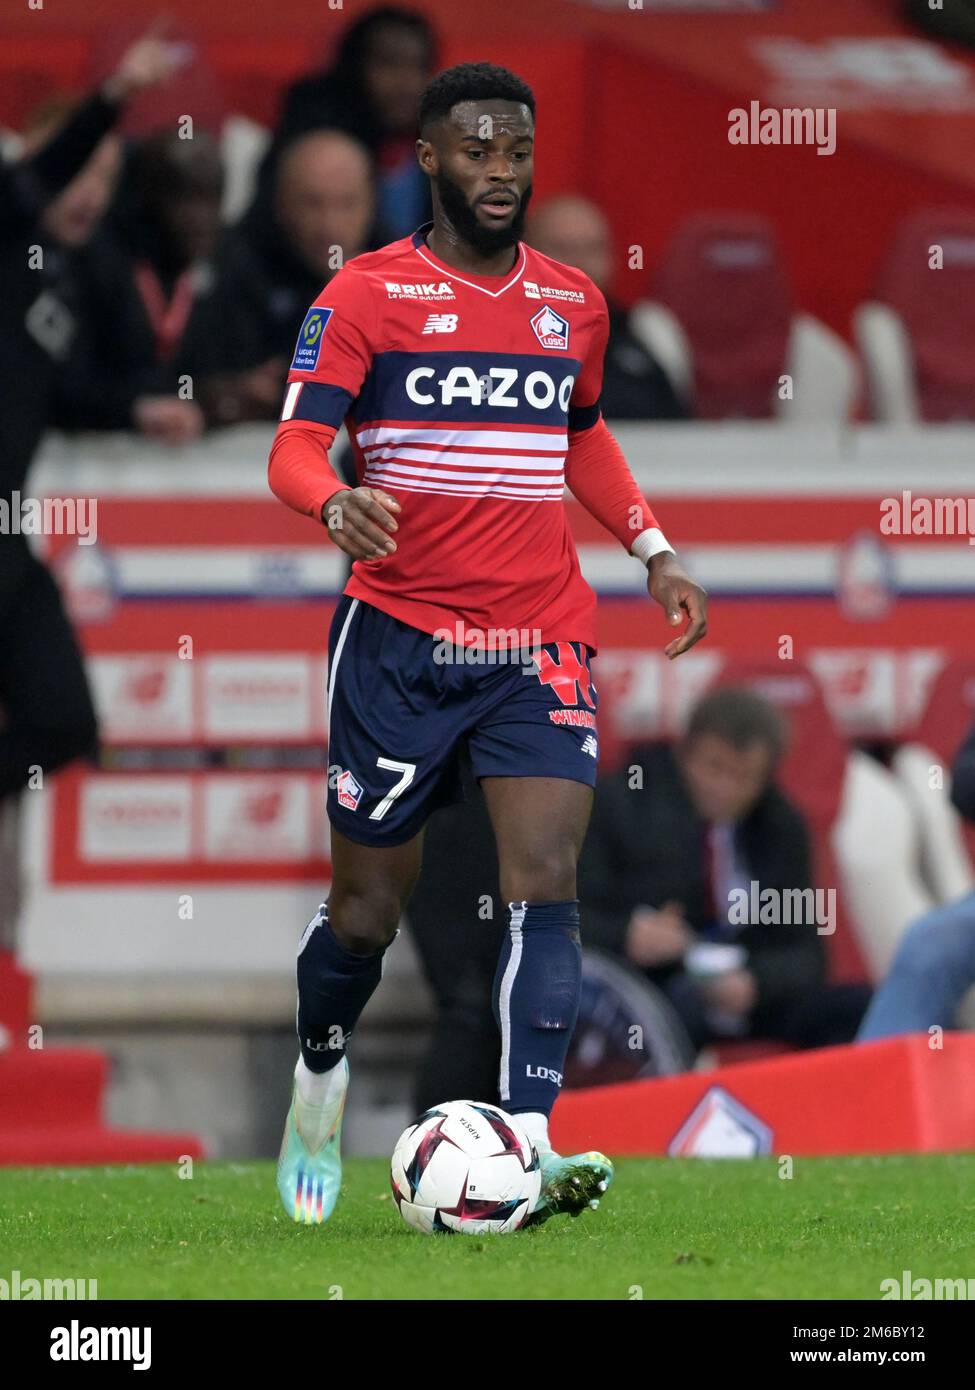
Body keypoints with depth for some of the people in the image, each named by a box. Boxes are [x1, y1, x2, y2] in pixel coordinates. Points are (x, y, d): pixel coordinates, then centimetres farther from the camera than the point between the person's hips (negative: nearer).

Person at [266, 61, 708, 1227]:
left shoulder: (573, 303, 11)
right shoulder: (367, 294, -4)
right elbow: (295, 445, -10)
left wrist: (652, 547, 15)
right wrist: (336, 504, -32)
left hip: (540, 645, 3)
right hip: (399, 637, -3)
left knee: (545, 882, -16)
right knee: (368, 907, 5)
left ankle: (528, 1146, -25)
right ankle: (320, 1077, 35)